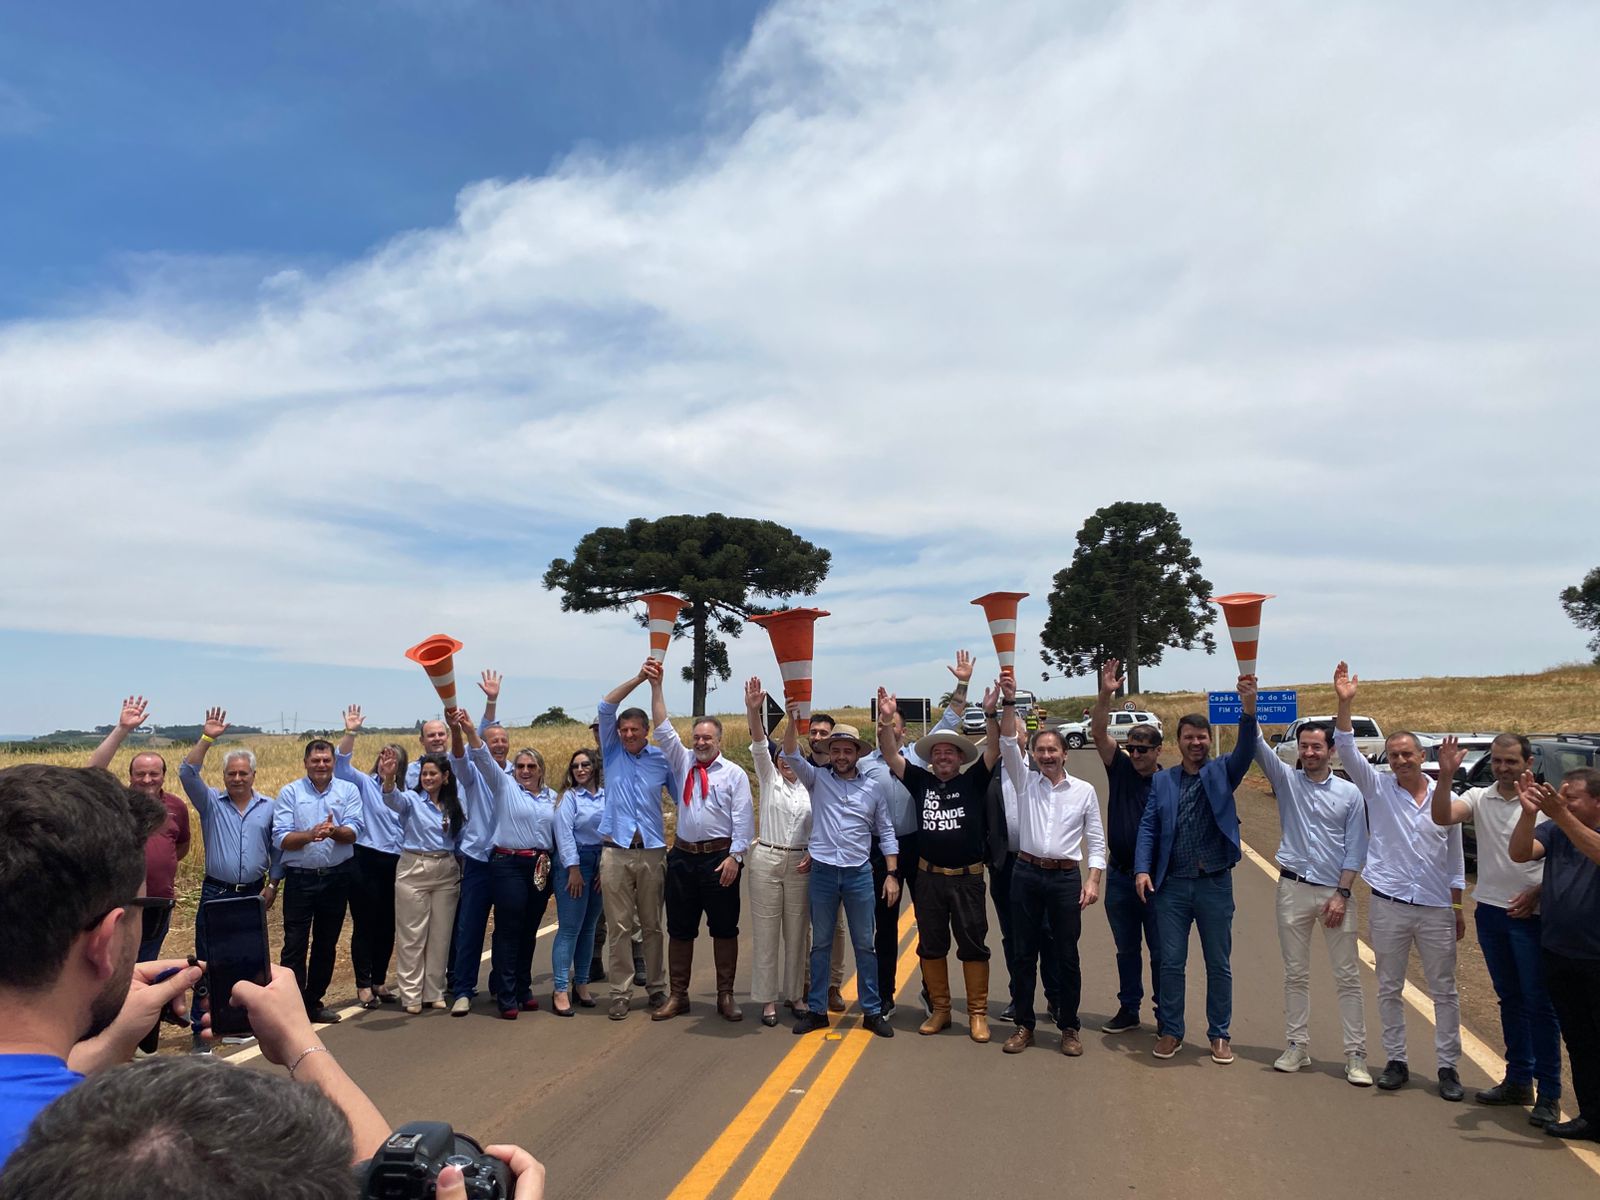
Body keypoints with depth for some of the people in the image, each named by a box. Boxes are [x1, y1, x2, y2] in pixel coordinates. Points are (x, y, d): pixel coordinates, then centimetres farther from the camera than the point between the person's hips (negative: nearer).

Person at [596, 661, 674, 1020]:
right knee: (619, 927, 4)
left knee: (652, 926, 9)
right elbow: (606, 707, -5)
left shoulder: (662, 758, 5)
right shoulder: (612, 753, 5)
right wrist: (638, 678, -14)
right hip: (616, 852, 0)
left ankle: (657, 988, 21)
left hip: (652, 852, 0)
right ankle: (620, 994, 11)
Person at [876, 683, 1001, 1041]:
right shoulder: (920, 780, 4)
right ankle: (939, 1010, 24)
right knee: (931, 946, 10)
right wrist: (886, 720, -18)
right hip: (929, 877, 2)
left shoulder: (973, 781, 1)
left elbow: (994, 749, -10)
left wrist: (990, 713, -23)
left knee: (973, 945, 4)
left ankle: (977, 1014, 14)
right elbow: (890, 754, -3)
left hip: (967, 878, -2)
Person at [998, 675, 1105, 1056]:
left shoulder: (1084, 791, 3)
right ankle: (1023, 1025, 18)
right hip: (1027, 874, 1)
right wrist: (1009, 702, -17)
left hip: (1067, 878, -1)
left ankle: (1069, 1027, 19)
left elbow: (1096, 840, 5)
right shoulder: (1025, 782, 4)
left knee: (1067, 956, 5)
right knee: (1024, 954, 7)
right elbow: (1008, 744, -8)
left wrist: (1093, 879, -5)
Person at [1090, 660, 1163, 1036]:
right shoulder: (1120, 769, 1)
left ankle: (1165, 1015, 21)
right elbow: (1098, 732, -10)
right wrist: (1105, 694, -24)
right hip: (1119, 875, 3)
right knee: (1126, 949, 14)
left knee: (1161, 951, 7)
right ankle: (1128, 1009, 26)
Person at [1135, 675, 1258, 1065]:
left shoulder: (1222, 773, 2)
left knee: (1219, 965, 9)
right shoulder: (1162, 780, 5)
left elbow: (1246, 750, -16)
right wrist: (1142, 870, -11)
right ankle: (1170, 1030, 21)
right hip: (1171, 885, 1)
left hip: (1215, 884, -1)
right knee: (1171, 963, 7)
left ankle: (1220, 1034, 24)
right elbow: (1148, 827, 2)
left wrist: (1248, 707, -33)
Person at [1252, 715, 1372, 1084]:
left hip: (1336, 891, -1)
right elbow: (1257, 745, -12)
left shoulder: (1350, 793, 2)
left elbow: (1356, 849, 1)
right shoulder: (1286, 780, 2)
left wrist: (1341, 893, -6)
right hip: (1294, 888, 1)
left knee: (1348, 976, 3)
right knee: (1295, 974, 9)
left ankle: (1356, 1054, 11)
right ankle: (1297, 1045, 19)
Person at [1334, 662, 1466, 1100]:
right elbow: (1347, 751, -14)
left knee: (1444, 990, 7)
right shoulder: (1378, 789, 1)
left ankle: (1448, 1066, 17)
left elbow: (1455, 859, 12)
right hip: (1389, 906, -1)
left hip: (1436, 908, 1)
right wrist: (1345, 704, -26)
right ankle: (1395, 1061, 18)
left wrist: (1458, 907, 11)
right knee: (1389, 989, 7)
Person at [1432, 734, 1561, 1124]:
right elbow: (1442, 817, -15)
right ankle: (1518, 1081, 25)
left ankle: (1549, 1094, 8)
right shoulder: (1479, 798, 1)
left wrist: (1536, 893, -14)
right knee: (1509, 1000, 15)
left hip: (1531, 914, -4)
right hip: (1490, 911, 4)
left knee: (1540, 1004, 0)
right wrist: (1446, 775, -26)